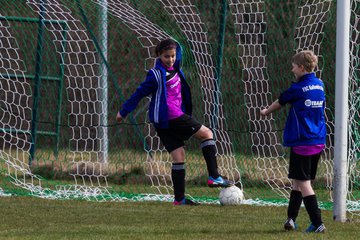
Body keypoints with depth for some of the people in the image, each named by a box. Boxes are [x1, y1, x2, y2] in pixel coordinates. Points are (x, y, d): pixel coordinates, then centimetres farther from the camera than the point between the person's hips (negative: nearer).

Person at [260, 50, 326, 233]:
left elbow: (280, 102, 6)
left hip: (302, 142, -7)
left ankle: (317, 223, -11)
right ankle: (291, 218, 18)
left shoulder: (298, 88, -10)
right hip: (319, 141, 7)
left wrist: (266, 112, 27)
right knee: (298, 181, 17)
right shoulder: (320, 86, 9)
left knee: (303, 183, -4)